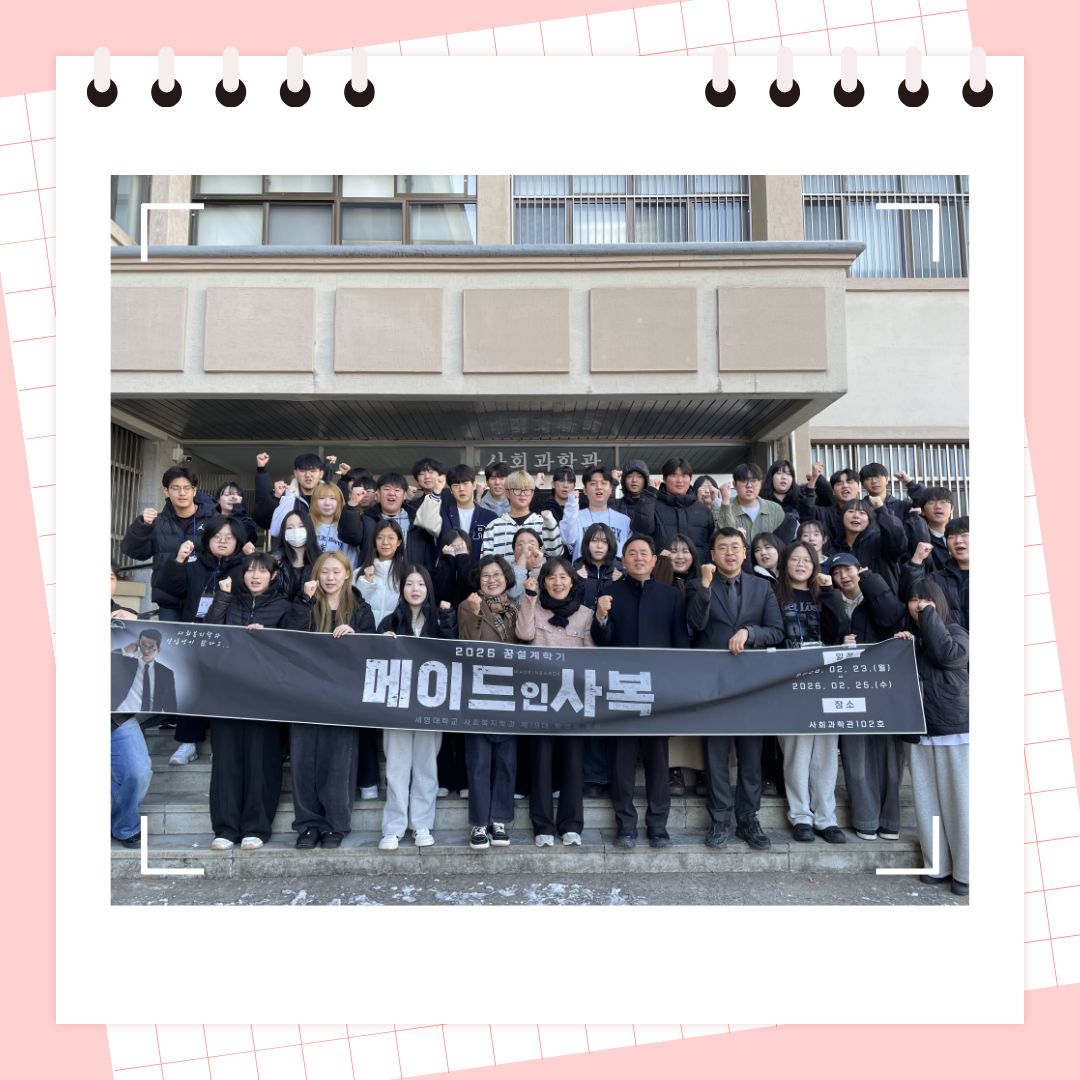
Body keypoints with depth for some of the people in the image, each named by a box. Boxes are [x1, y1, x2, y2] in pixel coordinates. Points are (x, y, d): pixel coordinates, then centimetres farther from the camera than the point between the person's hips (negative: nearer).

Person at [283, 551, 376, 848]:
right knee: (304, 755, -1)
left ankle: (336, 823, 7)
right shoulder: (308, 605, 13)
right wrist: (307, 599, -8)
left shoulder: (360, 609, 10)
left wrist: (352, 633, -16)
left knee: (337, 757, -2)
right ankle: (308, 822, 9)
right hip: (306, 690, 1)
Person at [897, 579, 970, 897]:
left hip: (955, 728, -4)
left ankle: (964, 871, 10)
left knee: (957, 799, 0)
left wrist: (930, 616, -8)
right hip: (920, 729, 4)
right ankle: (938, 864, 15)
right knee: (927, 800, 4)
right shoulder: (908, 638, 14)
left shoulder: (956, 632, 3)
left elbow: (948, 656, -18)